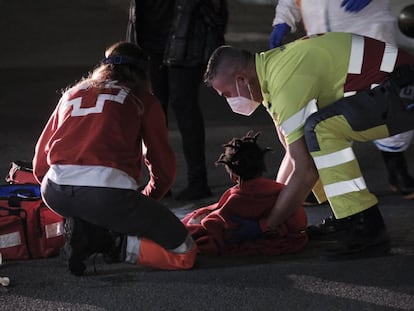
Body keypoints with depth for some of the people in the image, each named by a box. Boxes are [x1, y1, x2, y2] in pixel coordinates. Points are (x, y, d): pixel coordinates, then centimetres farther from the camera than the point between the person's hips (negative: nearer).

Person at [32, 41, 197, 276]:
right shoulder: (144, 100, 17)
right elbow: (164, 166, 18)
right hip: (109, 193, -4)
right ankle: (116, 245, -12)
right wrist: (147, 200, 38)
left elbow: (40, 164, 27)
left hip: (55, 194, 4)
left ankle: (82, 231, 11)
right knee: (184, 253, 9)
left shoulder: (72, 94, 27)